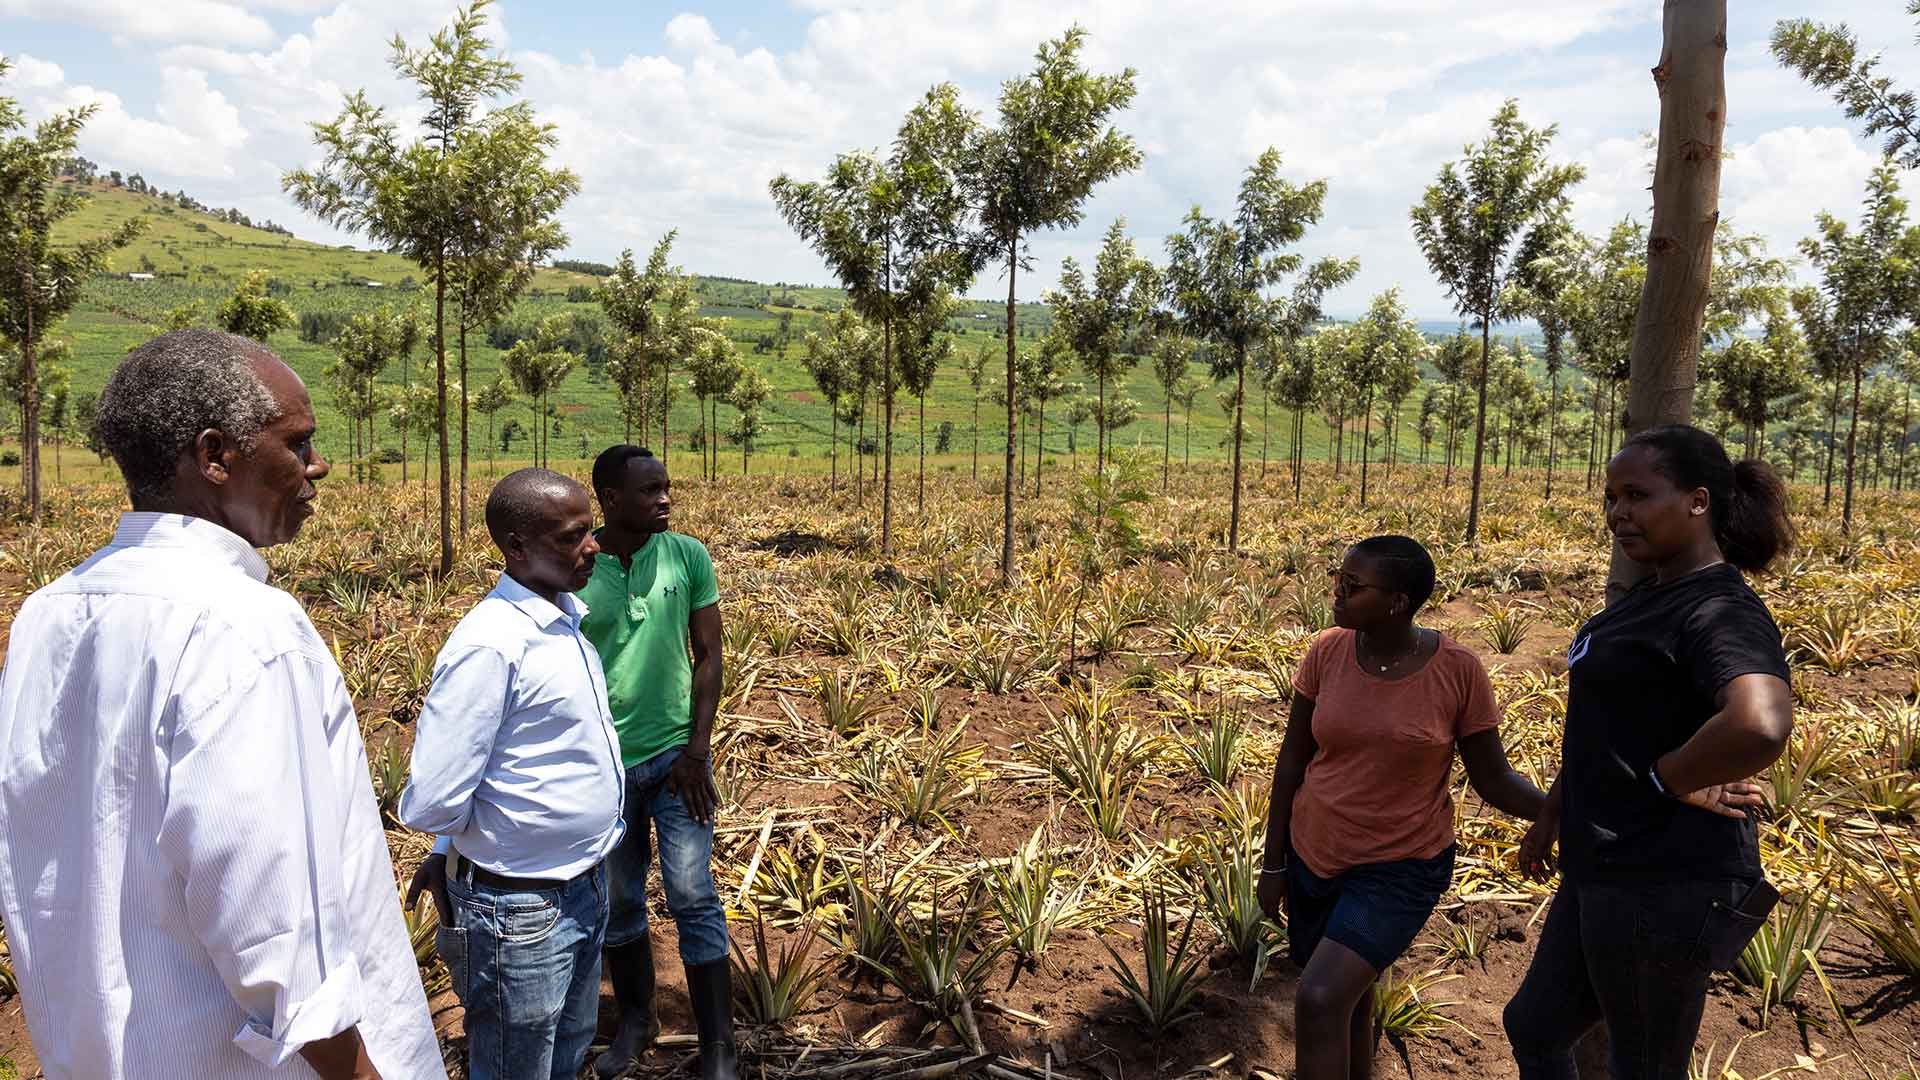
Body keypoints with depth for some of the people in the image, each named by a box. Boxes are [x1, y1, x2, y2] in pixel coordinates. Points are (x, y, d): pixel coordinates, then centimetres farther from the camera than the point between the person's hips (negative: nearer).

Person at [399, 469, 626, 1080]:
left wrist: (449, 851, 13)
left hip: (584, 887, 8)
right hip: (521, 911, -8)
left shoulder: (568, 619, 3)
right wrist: (482, 838, -6)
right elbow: (429, 805, -27)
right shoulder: (490, 644, -25)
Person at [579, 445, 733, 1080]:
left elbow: (708, 656, -1)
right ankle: (636, 1019, 37)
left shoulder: (688, 557, -4)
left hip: (676, 755, 0)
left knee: (694, 900, -1)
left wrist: (698, 750, -6)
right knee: (618, 903, 15)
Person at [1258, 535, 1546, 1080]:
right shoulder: (1327, 652, -8)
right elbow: (1293, 758, 0)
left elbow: (1495, 780, -8)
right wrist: (1274, 862, 3)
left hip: (1400, 868, -4)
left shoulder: (1458, 670, -15)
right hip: (1314, 854, 4)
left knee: (1320, 999, -17)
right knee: (1349, 998, 17)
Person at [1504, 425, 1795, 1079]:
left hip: (1665, 885, -9)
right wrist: (1553, 814, 21)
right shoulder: (1650, 596, 9)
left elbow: (1761, 727, -42)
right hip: (1607, 871, 9)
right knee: (1533, 1027, 20)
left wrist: (1670, 779, -25)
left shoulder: (1723, 614, -21)